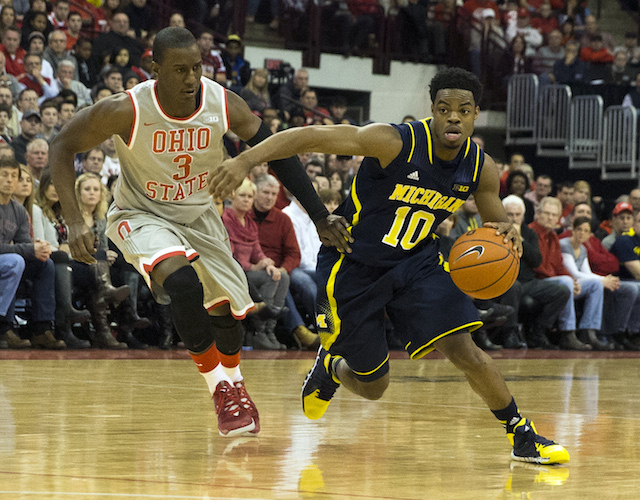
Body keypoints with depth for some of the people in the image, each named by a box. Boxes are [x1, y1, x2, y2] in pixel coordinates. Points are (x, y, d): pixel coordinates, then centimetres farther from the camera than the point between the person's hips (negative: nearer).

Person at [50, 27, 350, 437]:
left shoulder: (225, 105, -22)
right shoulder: (125, 111, -30)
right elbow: (64, 147, -16)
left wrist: (320, 217, -10)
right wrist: (75, 221, -25)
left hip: (199, 214, 4)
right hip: (142, 215, -4)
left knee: (226, 309, 10)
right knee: (183, 283, -32)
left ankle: (233, 381, 43)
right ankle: (220, 388, -16)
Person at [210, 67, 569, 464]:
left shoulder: (480, 168, -10)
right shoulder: (395, 142, -27)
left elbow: (498, 222, 8)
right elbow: (310, 136, -31)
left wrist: (507, 233, -18)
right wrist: (246, 160, -44)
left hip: (416, 260, 3)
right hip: (352, 266, -3)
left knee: (462, 348, -15)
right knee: (373, 386, 7)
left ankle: (523, 436, 1)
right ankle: (332, 366, 43)